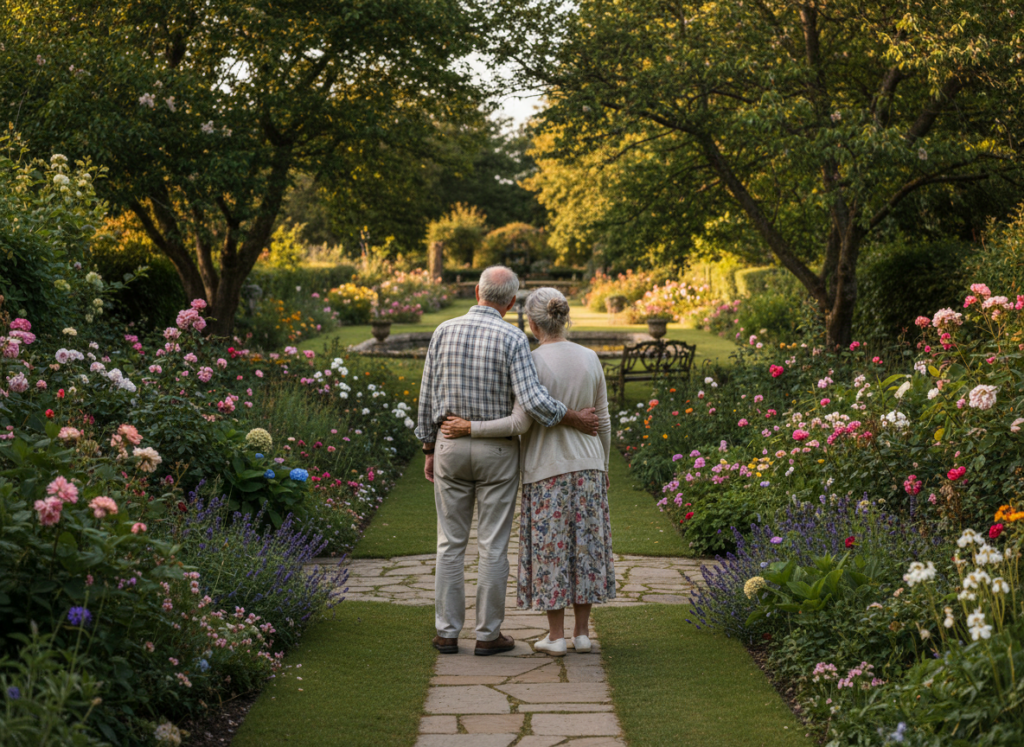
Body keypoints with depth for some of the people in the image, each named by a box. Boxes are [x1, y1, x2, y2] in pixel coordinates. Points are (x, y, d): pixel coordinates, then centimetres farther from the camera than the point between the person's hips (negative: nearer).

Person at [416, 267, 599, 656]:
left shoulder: (444, 331, -2)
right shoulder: (513, 339, -13)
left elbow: (428, 397, 2)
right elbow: (533, 402, -22)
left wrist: (429, 451, 12)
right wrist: (576, 420, -7)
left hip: (451, 448, 3)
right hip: (497, 451, -3)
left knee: (451, 543, 10)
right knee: (493, 545, 5)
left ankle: (447, 632, 12)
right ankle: (488, 634, 10)